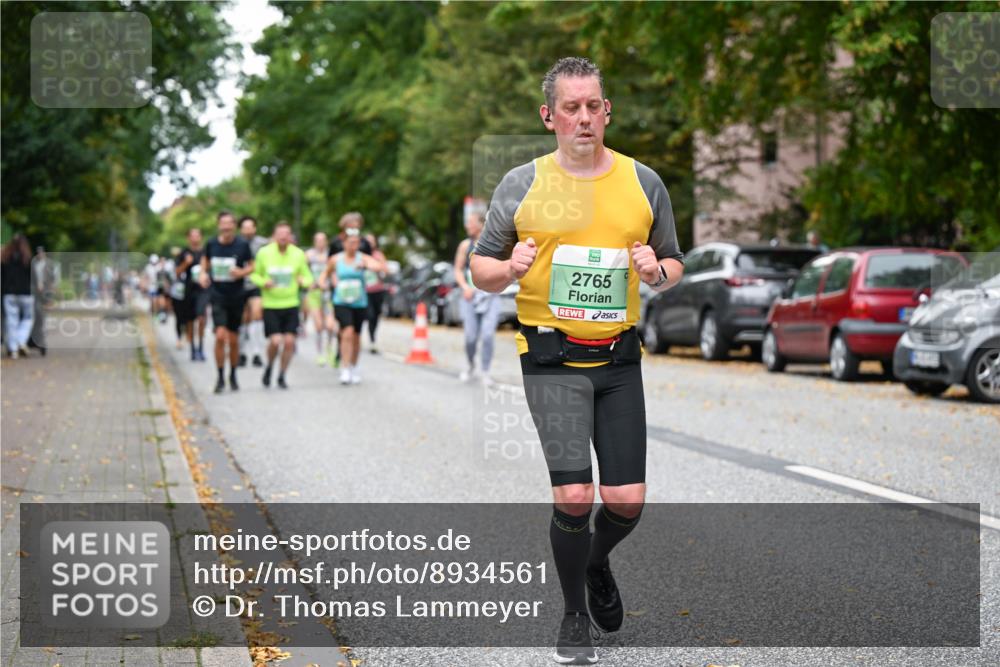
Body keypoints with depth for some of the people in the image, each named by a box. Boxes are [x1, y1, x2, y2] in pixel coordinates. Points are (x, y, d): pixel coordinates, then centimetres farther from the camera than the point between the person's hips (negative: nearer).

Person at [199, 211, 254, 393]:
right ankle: (220, 378, -4)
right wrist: (203, 273, 0)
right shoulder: (211, 244, -1)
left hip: (236, 297, 0)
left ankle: (233, 376, 29)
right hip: (218, 296, 0)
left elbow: (251, 266, 3)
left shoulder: (242, 245, -6)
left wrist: (241, 272, -17)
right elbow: (205, 260, 18)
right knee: (220, 336, -16)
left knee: (234, 340, 8)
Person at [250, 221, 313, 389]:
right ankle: (269, 367, 18)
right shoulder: (264, 253, -2)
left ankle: (281, 375, 16)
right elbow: (254, 274, 7)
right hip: (270, 305, -2)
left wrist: (304, 281, -15)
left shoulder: (298, 254, 1)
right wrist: (263, 283, -14)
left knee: (289, 341, -4)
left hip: (291, 305, 2)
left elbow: (307, 276, 9)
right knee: (275, 341, -13)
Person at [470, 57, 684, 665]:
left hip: (620, 357, 2)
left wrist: (655, 271, -8)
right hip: (551, 357, -2)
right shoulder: (522, 184, 1)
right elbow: (481, 267, 7)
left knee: (627, 501, -1)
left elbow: (673, 264, 15)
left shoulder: (643, 183, 7)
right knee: (573, 498, -10)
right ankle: (575, 617, 13)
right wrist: (509, 269, -15)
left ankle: (597, 561, 35)